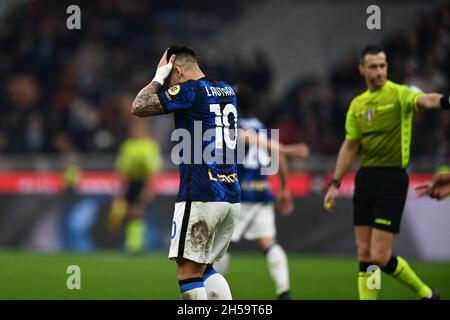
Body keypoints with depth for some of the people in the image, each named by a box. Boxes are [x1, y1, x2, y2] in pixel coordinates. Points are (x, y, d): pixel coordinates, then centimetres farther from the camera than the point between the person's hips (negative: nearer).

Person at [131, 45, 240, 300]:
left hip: (201, 197, -8)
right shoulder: (227, 90, 15)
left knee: (188, 270, -5)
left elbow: (139, 107, -7)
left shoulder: (189, 90, -7)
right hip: (232, 196, 8)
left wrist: (159, 77, 7)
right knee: (204, 267, 16)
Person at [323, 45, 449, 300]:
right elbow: (350, 147, 21)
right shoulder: (357, 104, 13)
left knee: (380, 256, -9)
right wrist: (335, 184, 16)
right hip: (365, 178, 6)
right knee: (365, 254, 6)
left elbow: (424, 100, -30)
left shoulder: (399, 94, -7)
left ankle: (425, 293, 13)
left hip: (392, 178, -6)